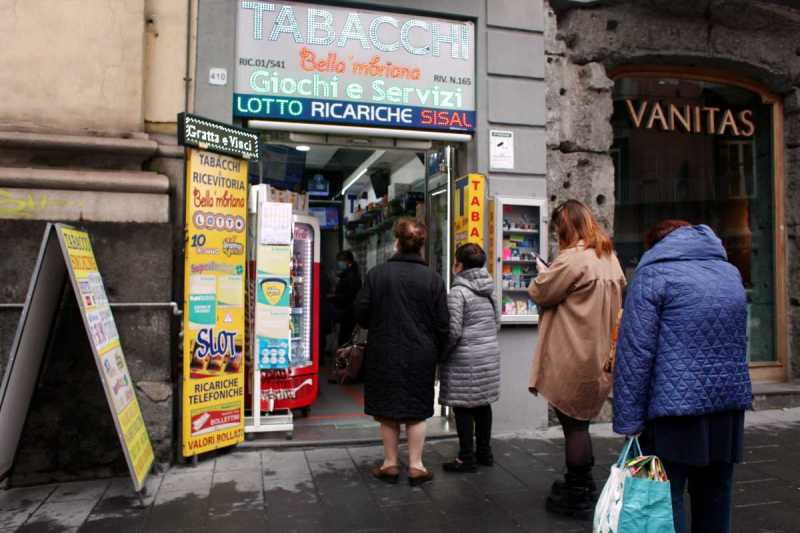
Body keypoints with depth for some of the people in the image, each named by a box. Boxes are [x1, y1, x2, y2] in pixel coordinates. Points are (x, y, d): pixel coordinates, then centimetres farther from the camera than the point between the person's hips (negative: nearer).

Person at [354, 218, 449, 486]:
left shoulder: (377, 273, -8)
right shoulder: (433, 278, -6)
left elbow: (361, 313, -4)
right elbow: (442, 323, -4)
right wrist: (437, 353, 11)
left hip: (384, 353, 0)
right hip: (420, 354, 0)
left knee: (388, 409, 12)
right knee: (417, 409, 11)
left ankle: (390, 464, 21)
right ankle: (416, 466, 16)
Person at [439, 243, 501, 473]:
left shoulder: (458, 292, -14)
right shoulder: (490, 290, 9)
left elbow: (453, 331, -17)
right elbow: (497, 322, 14)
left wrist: (442, 352, -2)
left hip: (465, 358, -8)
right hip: (490, 353, 8)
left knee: (463, 407, 0)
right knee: (483, 403, 15)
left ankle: (467, 458, 6)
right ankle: (484, 452, 25)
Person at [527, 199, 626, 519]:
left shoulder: (573, 258, -18)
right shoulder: (610, 259, 10)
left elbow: (541, 293, -10)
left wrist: (543, 273, 12)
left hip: (572, 358, -8)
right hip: (599, 357, 8)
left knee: (573, 424, 3)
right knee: (579, 422, 19)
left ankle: (578, 498, 14)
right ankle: (581, 487, 30)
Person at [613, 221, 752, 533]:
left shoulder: (654, 273, -5)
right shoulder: (730, 272, 16)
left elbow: (635, 353, -12)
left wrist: (628, 421, -11)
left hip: (675, 405, -6)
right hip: (730, 402, 7)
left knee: (663, 499, 1)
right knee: (715, 496, 17)